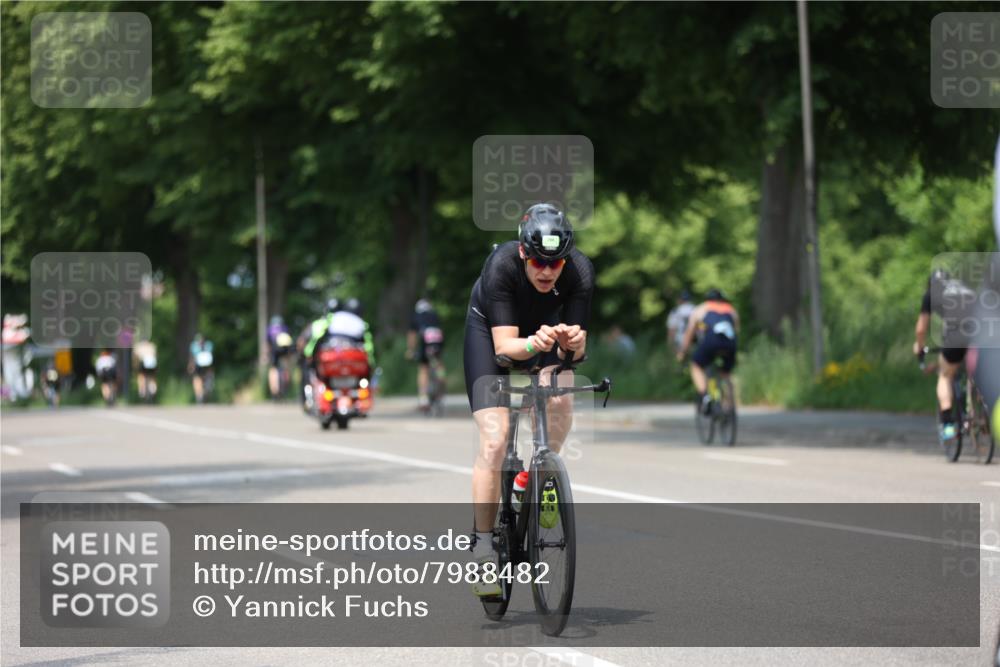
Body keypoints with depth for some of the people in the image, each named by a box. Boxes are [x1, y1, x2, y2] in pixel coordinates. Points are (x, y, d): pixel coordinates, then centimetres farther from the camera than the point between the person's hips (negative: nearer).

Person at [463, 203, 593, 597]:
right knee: (494, 442, -16)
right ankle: (482, 546, -6)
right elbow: (504, 345, -36)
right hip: (490, 330, -2)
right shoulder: (501, 265, -35)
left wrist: (573, 343, -50)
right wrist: (534, 344, -57)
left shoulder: (580, 271, -29)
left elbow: (574, 348, -27)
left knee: (560, 400, -29)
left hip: (544, 327, 2)